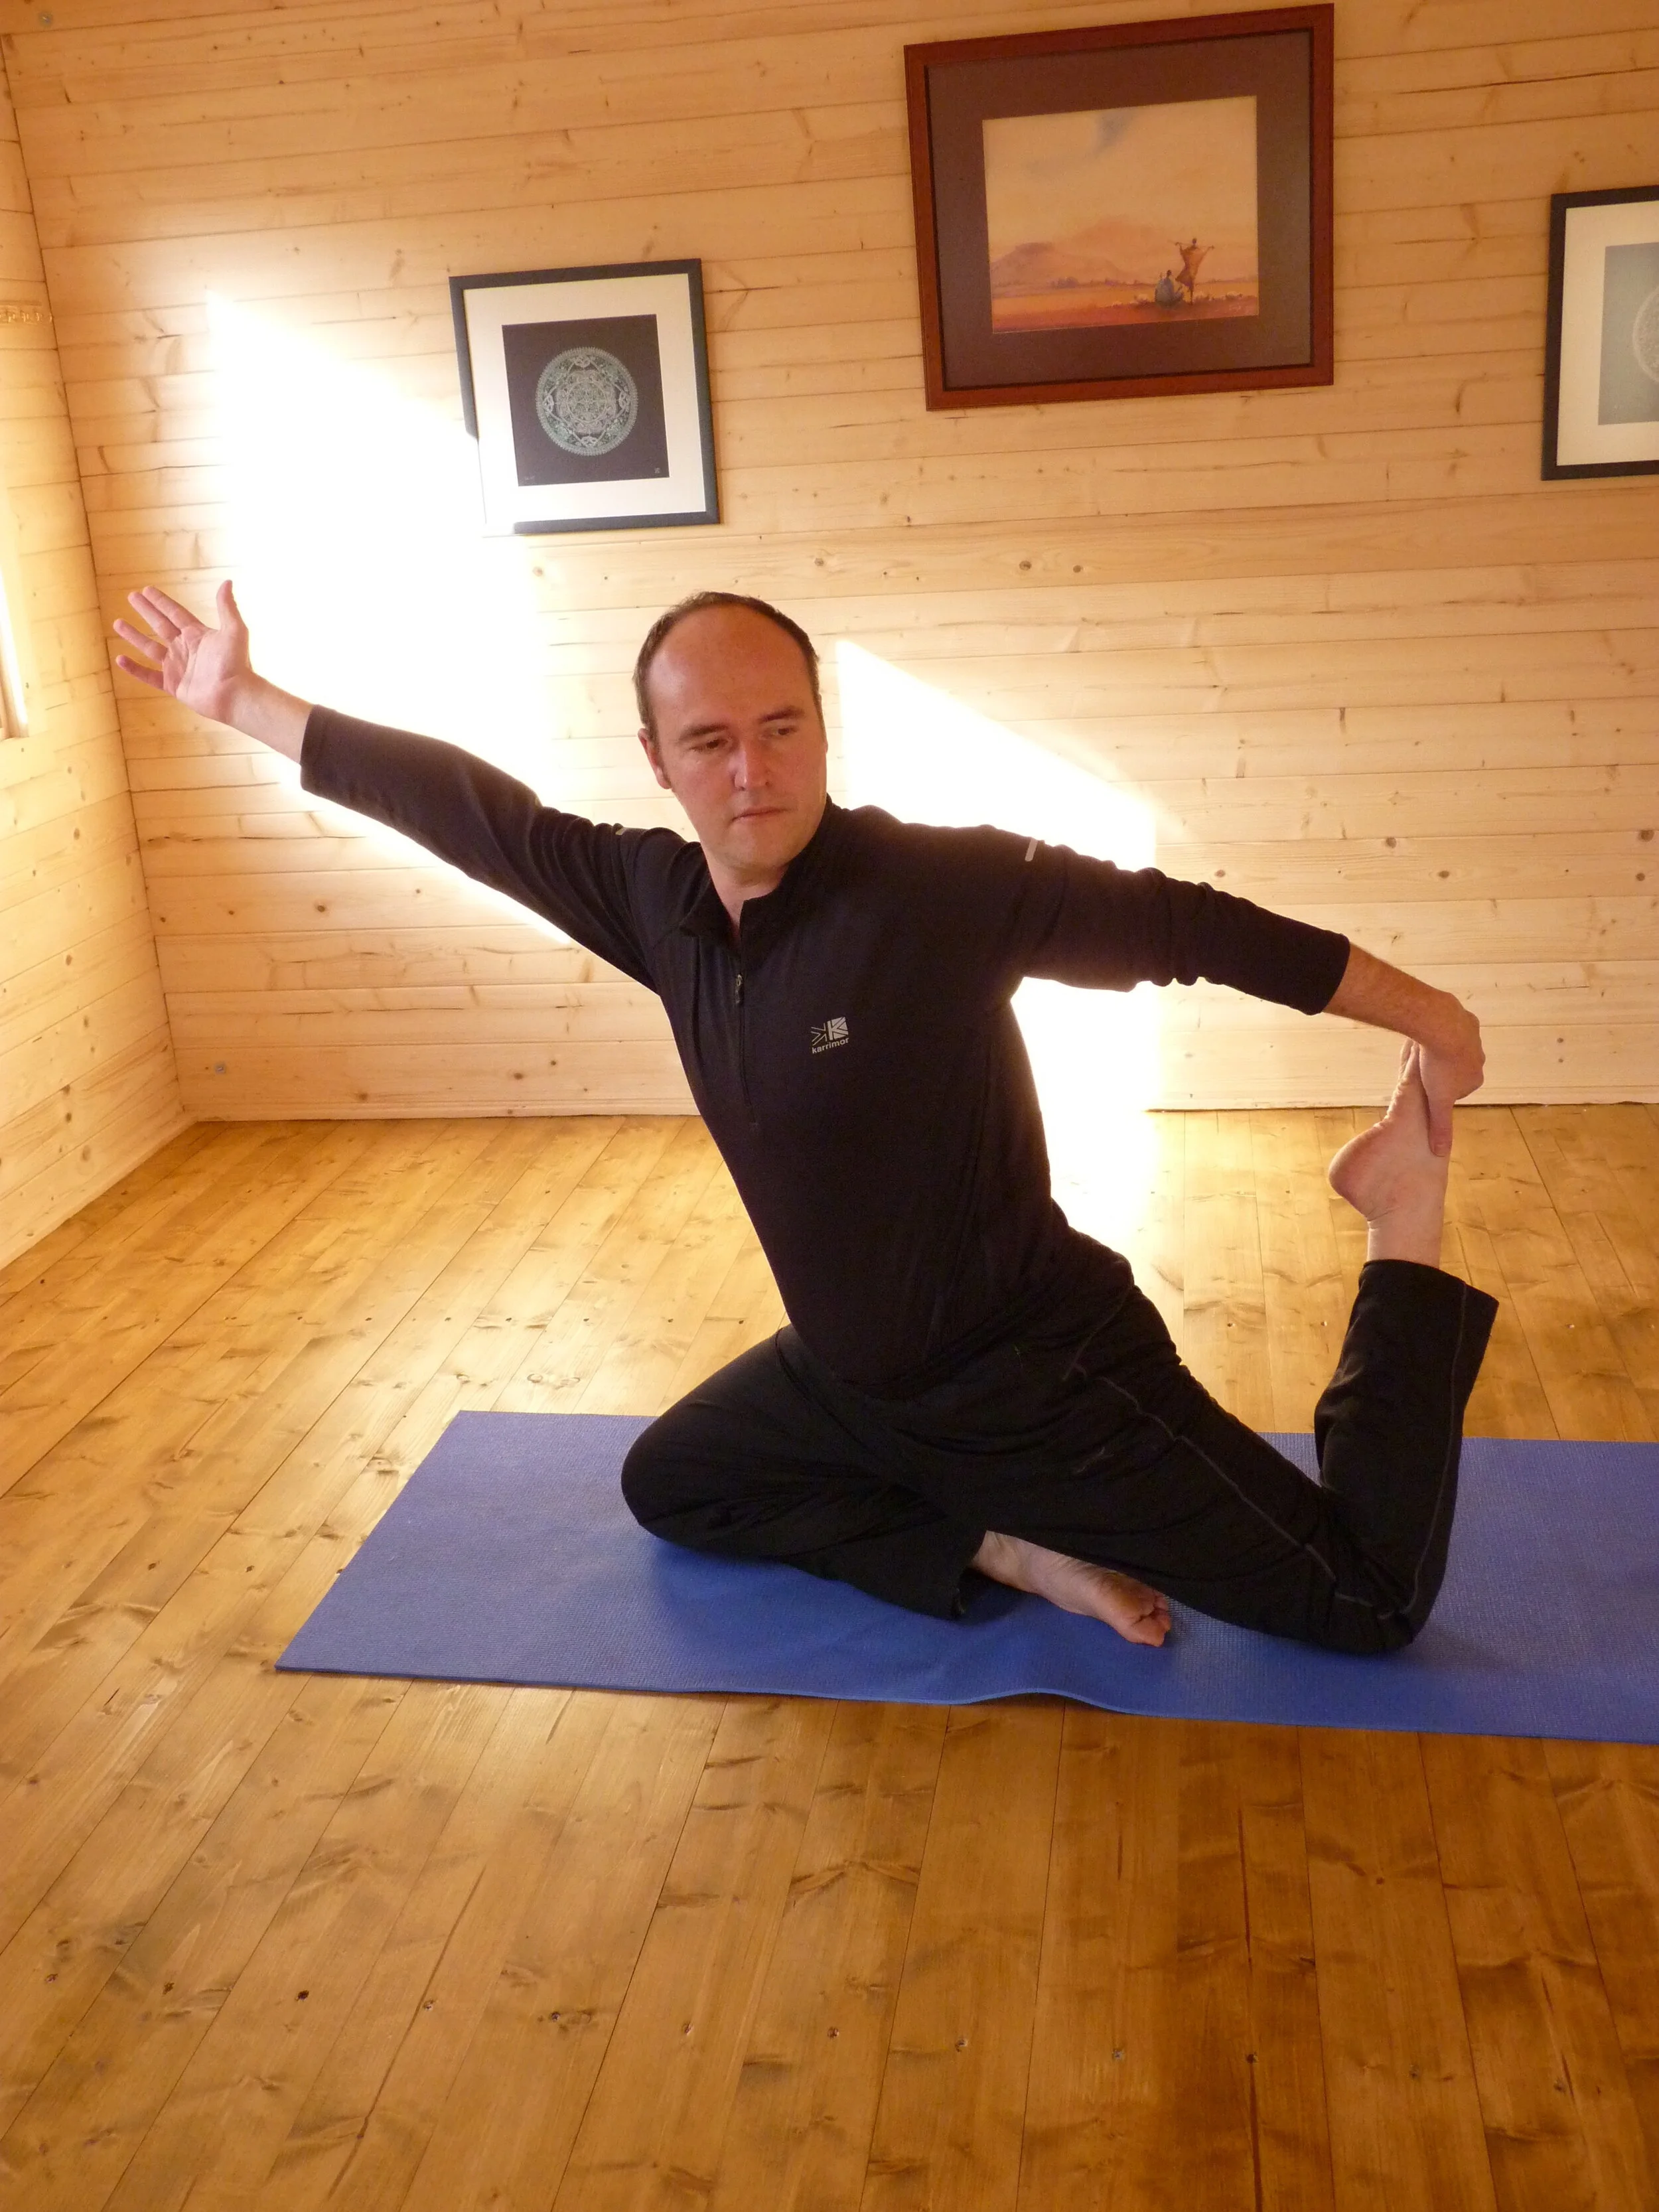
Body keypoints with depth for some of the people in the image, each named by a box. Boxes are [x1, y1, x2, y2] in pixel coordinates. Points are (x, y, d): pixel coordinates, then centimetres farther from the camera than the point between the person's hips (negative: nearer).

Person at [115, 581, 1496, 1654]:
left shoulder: (948, 885, -26)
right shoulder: (658, 901, -8)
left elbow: (1186, 925, -17)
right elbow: (469, 809, 2)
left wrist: (1421, 1014, -10)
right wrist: (244, 701, 10)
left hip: (1045, 1370, -6)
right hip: (850, 1375, 7)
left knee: (1372, 1603, -7)